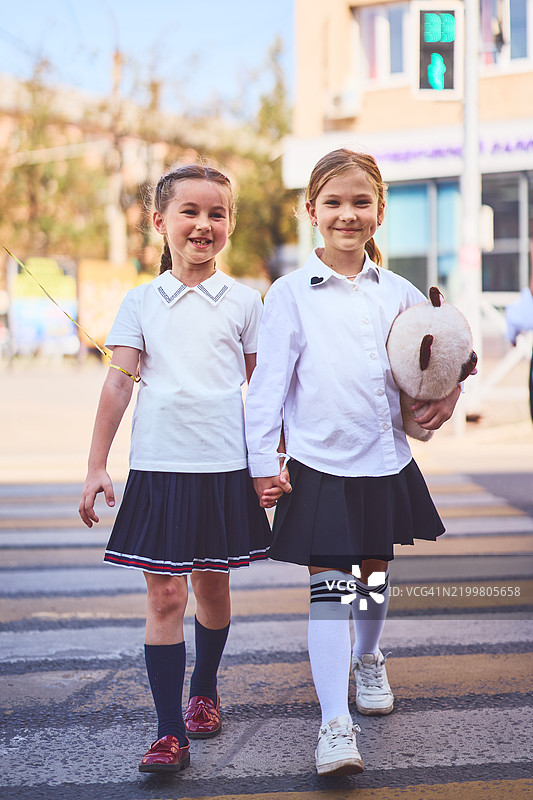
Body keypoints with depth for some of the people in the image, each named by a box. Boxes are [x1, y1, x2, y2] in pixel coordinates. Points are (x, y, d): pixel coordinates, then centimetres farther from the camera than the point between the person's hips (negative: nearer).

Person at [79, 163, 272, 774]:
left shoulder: (244, 302, 4)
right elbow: (118, 385, 2)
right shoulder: (141, 302, 4)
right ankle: (169, 732, 0)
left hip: (226, 467, 1)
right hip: (158, 468, -1)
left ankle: (203, 691, 38)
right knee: (165, 595, -3)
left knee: (211, 585, 13)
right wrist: (96, 467, -1)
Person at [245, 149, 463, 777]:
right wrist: (263, 461, -11)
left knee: (375, 573, 19)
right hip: (319, 465, -4)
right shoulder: (291, 293, -6)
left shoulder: (397, 292, 5)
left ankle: (368, 659, 47)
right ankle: (334, 723, -5)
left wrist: (450, 392, 4)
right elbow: (267, 382, -7)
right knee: (327, 587, -7)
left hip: (386, 460, 4)